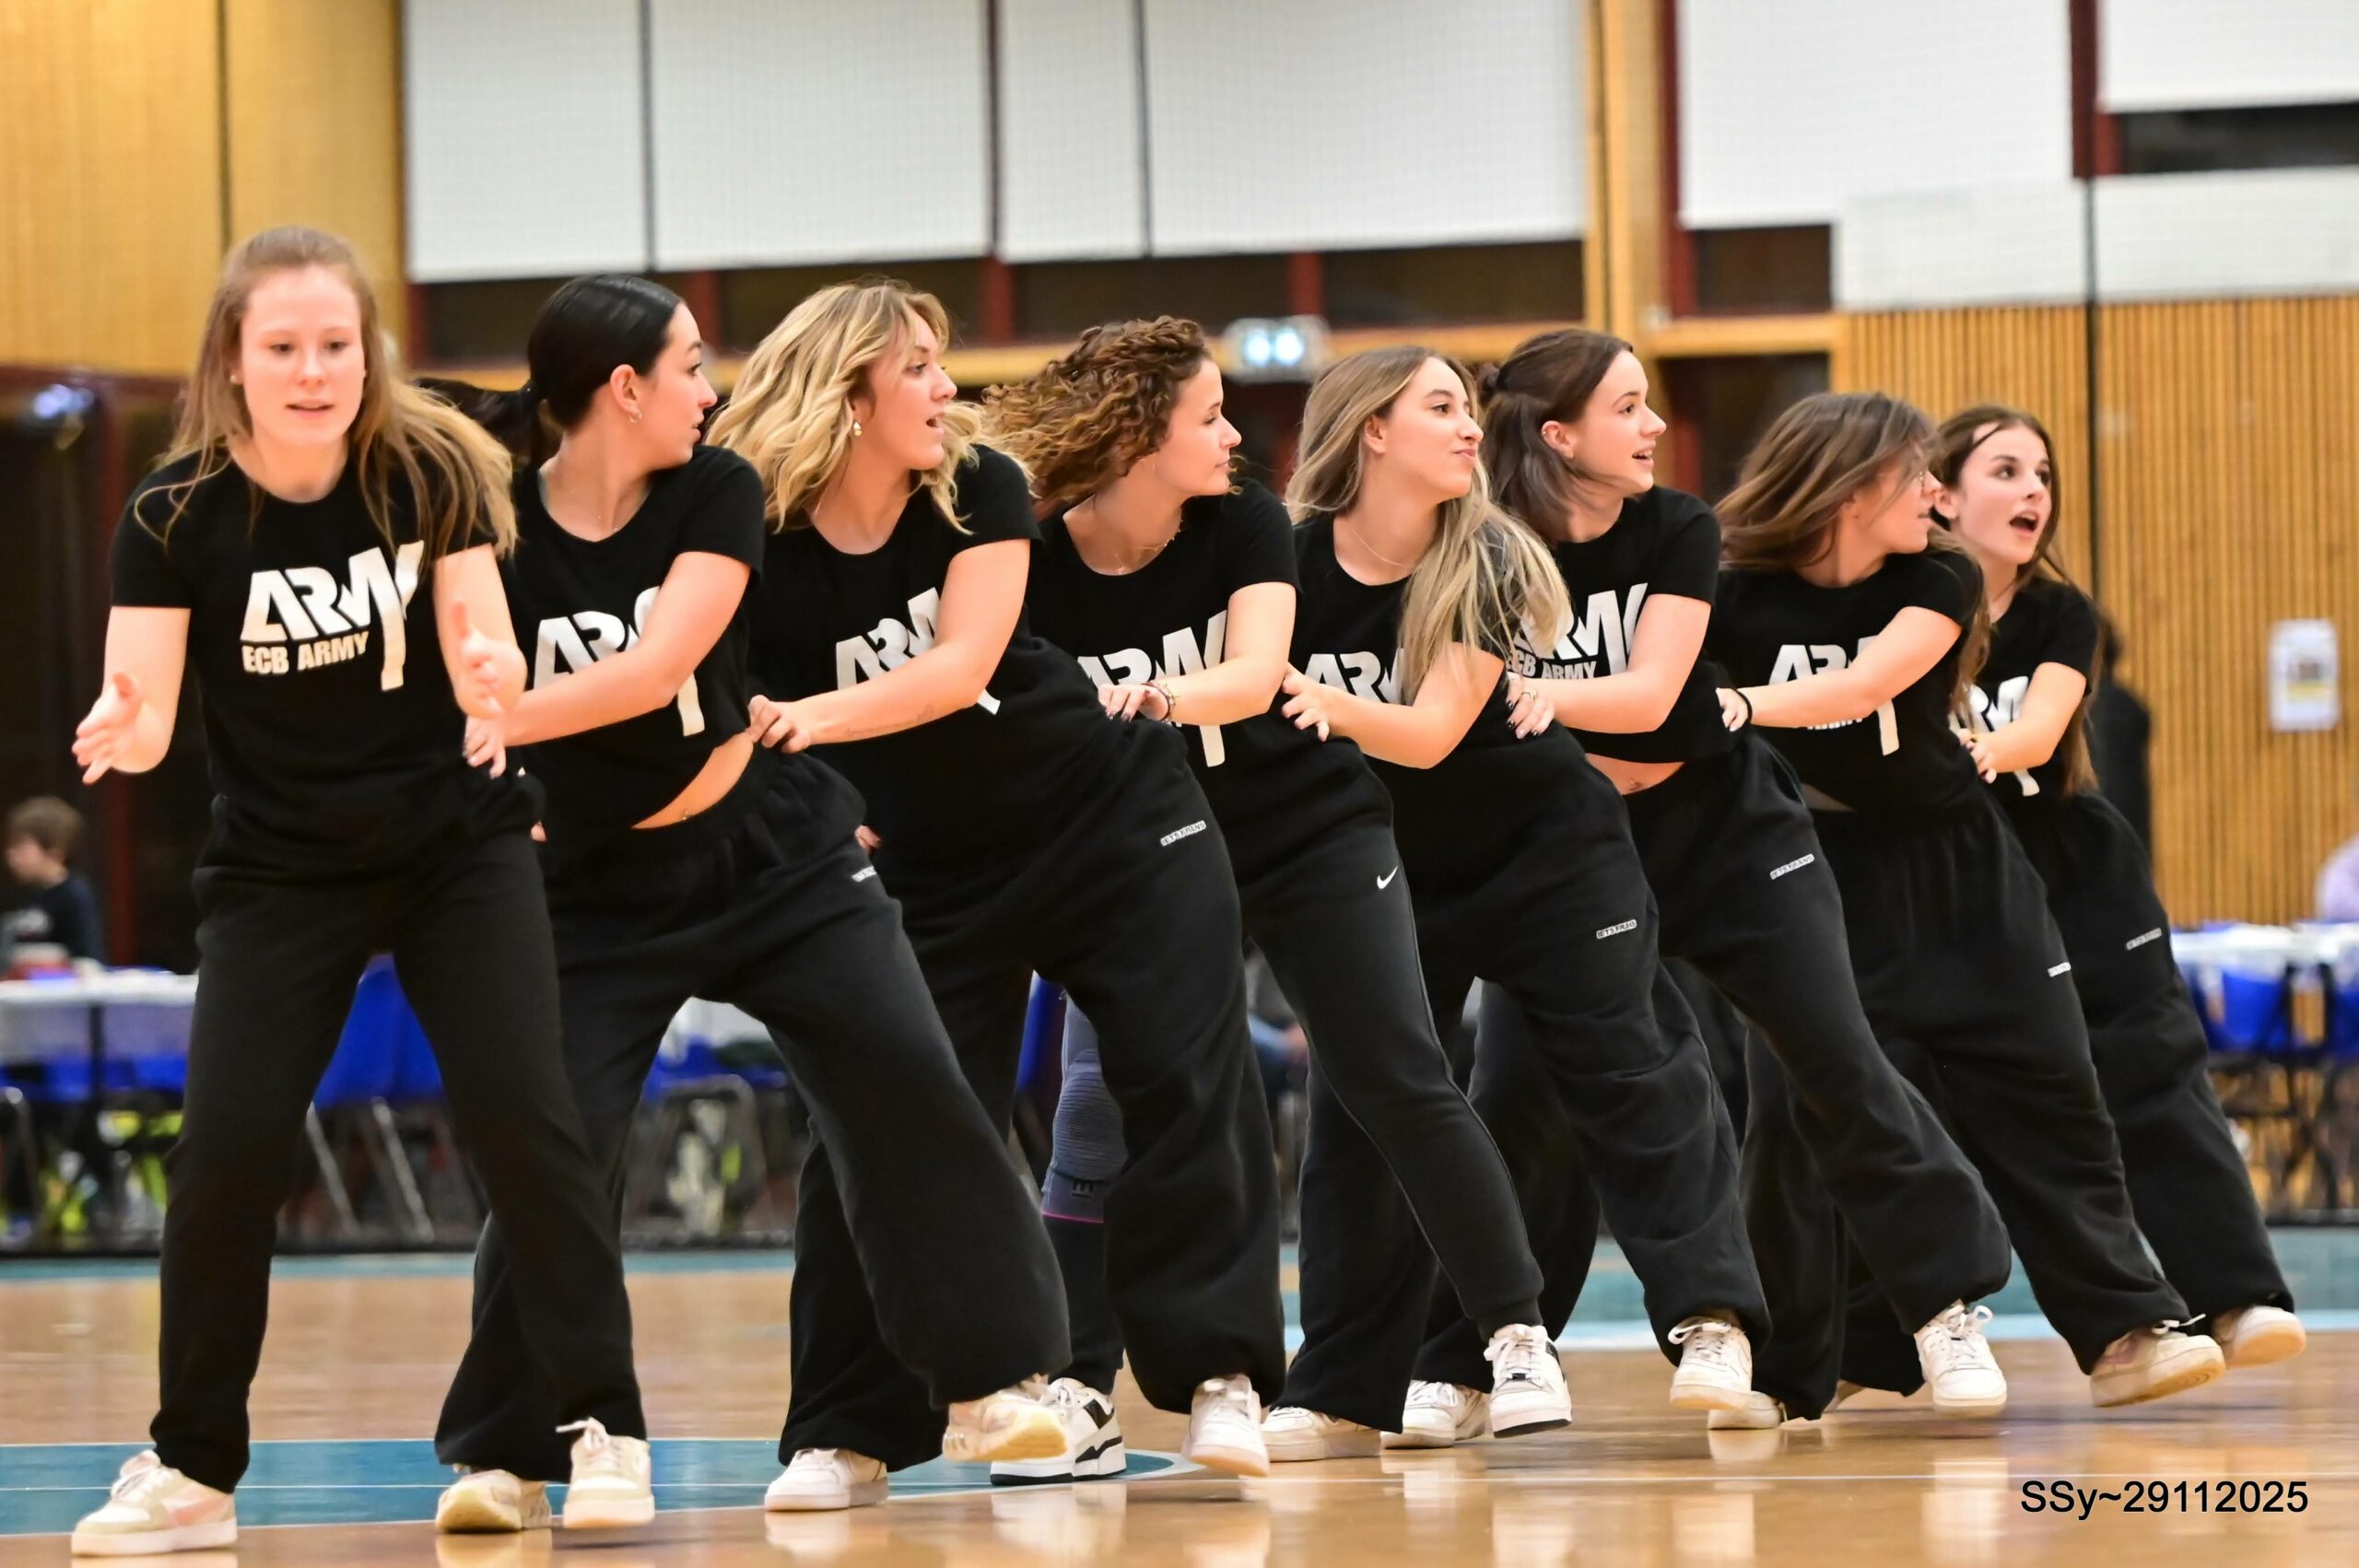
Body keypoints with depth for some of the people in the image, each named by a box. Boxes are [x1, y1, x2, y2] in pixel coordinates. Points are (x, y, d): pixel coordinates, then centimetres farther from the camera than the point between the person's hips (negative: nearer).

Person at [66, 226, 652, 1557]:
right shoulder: (178, 516, -14)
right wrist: (121, 730, -39)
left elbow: (486, 661, -13)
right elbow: (145, 715, -15)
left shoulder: (433, 473, -12)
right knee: (228, 1148, -9)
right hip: (278, 870, 0)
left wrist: (494, 676, -36)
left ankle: (604, 1428, -5)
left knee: (523, 1115, -13)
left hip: (459, 847, 0)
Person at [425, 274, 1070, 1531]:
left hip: (774, 858, 2)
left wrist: (502, 721, -36)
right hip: (599, 892, -2)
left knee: (908, 1091, -7)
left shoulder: (715, 495, -9)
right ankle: (503, 1452, 2)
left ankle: (982, 1384, 4)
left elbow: (660, 664, -24)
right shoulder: (500, 531, -11)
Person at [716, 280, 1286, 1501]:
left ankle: (1217, 1372, 2)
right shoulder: (767, 559, -14)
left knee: (1187, 1081, -6)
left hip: (1117, 828, 0)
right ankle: (848, 1429, 3)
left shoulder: (979, 492, -14)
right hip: (933, 875, 0)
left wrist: (820, 717, -41)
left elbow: (961, 665, -27)